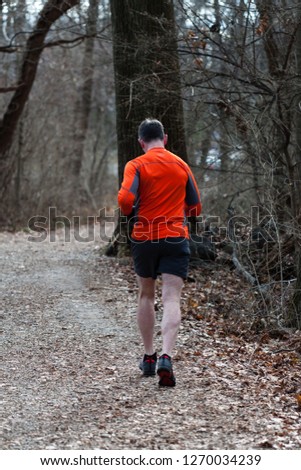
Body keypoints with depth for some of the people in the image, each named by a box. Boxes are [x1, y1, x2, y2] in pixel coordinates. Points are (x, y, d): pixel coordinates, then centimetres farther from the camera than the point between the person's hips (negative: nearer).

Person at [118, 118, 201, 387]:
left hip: (144, 238, 0)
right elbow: (195, 208, 11)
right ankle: (166, 357, -26)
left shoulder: (136, 166, -3)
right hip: (176, 238, 0)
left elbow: (125, 199, -19)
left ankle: (149, 357, 22)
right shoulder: (181, 166, 7)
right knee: (172, 299, -7)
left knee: (146, 296, 17)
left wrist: (130, 213, 2)